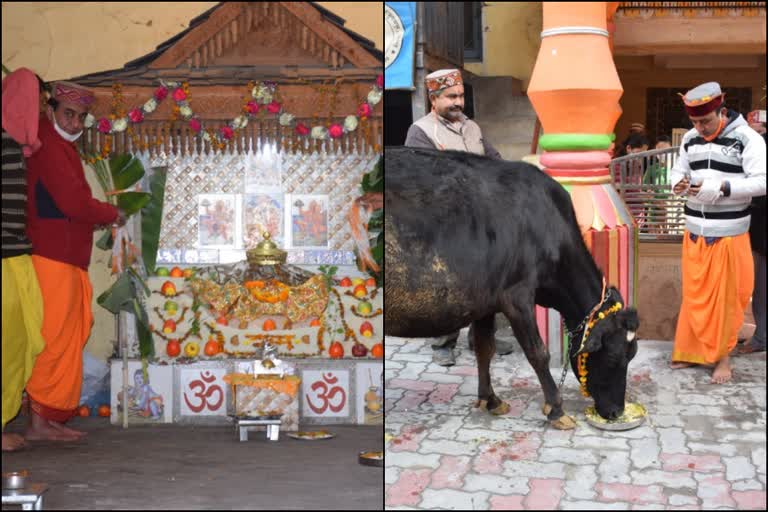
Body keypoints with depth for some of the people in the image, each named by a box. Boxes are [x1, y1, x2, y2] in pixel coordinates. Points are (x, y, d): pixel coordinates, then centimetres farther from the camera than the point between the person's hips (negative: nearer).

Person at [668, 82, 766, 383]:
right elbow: (679, 171, 16)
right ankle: (691, 351, 22)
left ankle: (722, 356, 15)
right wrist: (679, 184, -8)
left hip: (728, 234, -4)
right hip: (694, 232, 5)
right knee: (693, 295, 10)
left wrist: (720, 188, -26)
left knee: (725, 298, 4)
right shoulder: (690, 139, 6)